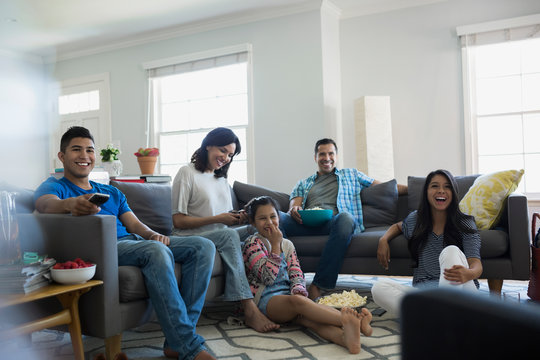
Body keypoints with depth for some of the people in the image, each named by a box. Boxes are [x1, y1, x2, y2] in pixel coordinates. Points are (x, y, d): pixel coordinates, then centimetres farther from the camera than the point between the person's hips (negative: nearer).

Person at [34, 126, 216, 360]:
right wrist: (71, 204, -38)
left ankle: (177, 341, -20)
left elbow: (134, 224, 20)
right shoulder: (54, 186, 13)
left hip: (132, 241, 7)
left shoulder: (112, 193, 31)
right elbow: (45, 203, -12)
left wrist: (154, 235, -5)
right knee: (156, 251, -37)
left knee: (203, 246, -12)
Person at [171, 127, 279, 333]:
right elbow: (178, 221, -8)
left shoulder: (222, 179, 23)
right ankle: (250, 310, -39)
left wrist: (237, 218, -2)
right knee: (229, 235, -36)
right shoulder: (187, 173, 0)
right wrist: (218, 219, -14)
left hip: (221, 237, 6)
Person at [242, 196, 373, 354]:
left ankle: (344, 337, -63)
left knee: (306, 315, -31)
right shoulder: (252, 243, 1)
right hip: (265, 299, -4)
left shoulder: (287, 244, 20)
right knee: (297, 301, -37)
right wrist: (275, 244, -7)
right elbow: (268, 277, -11)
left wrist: (298, 292, -14)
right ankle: (352, 322, -58)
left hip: (288, 294, 5)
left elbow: (296, 275, 10)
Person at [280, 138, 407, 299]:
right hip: (307, 224, 1)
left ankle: (318, 286, -38)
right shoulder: (304, 184, 31)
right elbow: (294, 205, 17)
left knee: (345, 217, -40)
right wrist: (294, 210, -9)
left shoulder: (351, 175, 31)